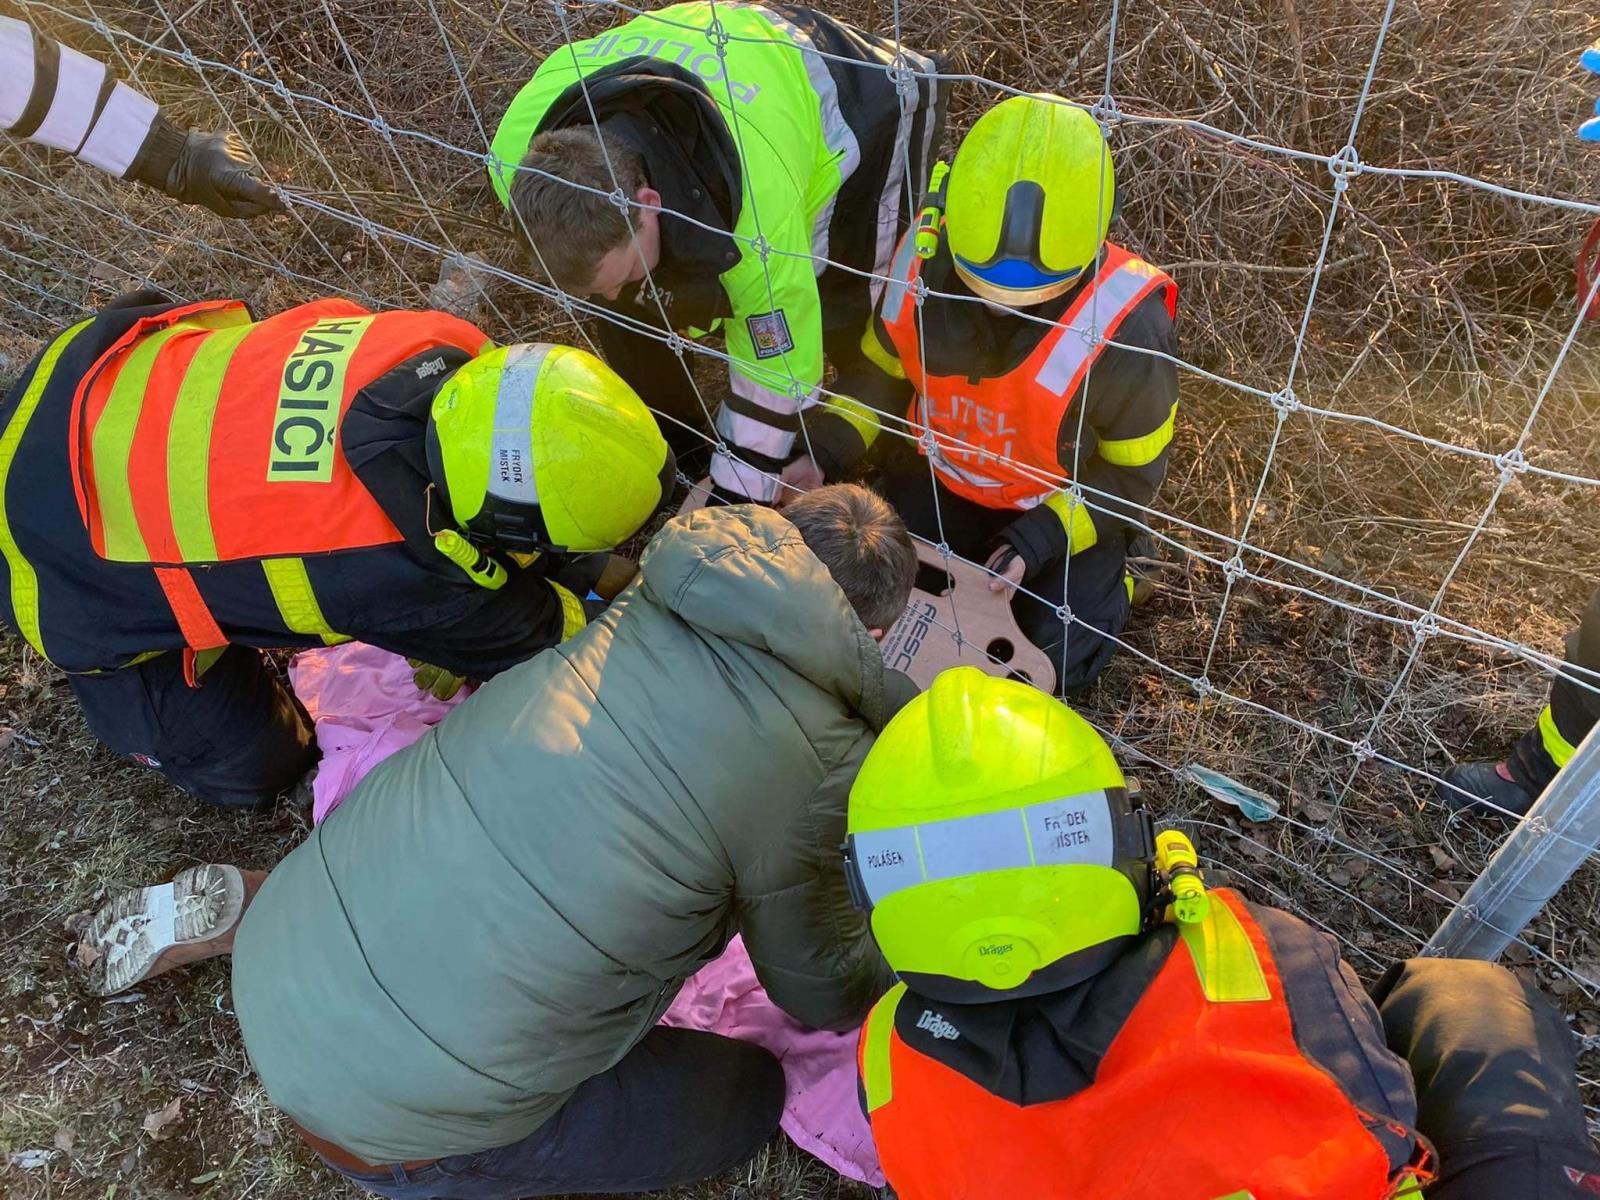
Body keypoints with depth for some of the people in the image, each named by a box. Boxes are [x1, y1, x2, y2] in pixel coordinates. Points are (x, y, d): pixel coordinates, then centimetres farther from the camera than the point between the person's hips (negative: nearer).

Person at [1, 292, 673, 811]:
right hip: (63, 535, -5)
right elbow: (535, 642, -19)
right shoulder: (395, 574, -40)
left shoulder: (445, 353, -25)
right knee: (253, 767, 5)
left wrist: (605, 573, 1)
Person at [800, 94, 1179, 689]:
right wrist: (824, 452, -17)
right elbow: (883, 368, -3)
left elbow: (1129, 474, -17)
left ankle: (1100, 571, 25)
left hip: (1065, 504, -3)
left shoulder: (1124, 327, -34)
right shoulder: (925, 259, -24)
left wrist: (1040, 541, -27)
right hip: (941, 477, 4)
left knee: (1054, 656, -7)